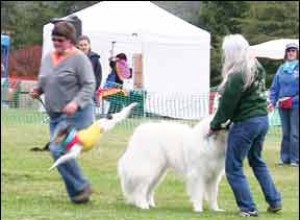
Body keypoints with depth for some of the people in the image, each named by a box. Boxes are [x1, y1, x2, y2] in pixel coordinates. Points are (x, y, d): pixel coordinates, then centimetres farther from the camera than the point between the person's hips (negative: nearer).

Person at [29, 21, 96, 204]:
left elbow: (89, 86, -13)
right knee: (60, 152, 5)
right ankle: (77, 193, 14)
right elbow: (45, 82, 24)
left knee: (58, 149, -20)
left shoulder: (79, 58, -10)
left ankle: (80, 187, -8)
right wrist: (37, 91, 3)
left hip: (75, 114, -8)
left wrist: (76, 103, -27)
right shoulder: (48, 58, 12)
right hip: (55, 115, 8)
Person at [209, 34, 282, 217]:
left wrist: (215, 125, 1)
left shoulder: (237, 76, -21)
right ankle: (275, 202, 26)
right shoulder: (258, 68, 5)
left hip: (246, 123, -9)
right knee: (257, 161, 26)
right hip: (263, 119, 9)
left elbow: (227, 105, -15)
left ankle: (248, 208, 4)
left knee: (234, 167, 4)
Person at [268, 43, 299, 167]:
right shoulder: (281, 69, 10)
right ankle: (285, 158, 15)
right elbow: (275, 87, 12)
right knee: (285, 133, 10)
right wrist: (273, 101, 3)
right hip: (282, 106, 4)